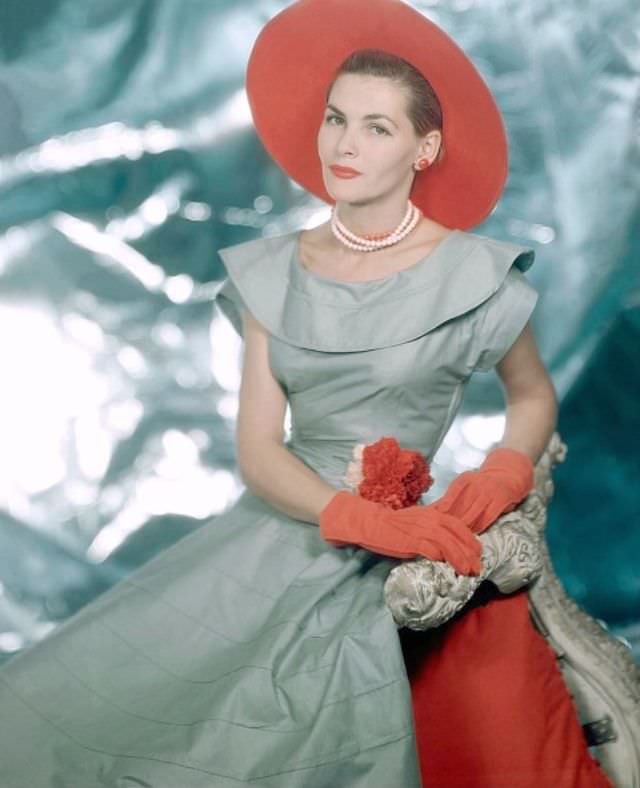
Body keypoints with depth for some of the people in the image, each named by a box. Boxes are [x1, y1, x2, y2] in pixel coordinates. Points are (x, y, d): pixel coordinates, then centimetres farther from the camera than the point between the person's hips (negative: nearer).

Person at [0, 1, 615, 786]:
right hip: (278, 531, 3)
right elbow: (258, 450, -2)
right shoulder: (274, 273, 4)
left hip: (396, 569, -3)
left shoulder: (471, 275, -5)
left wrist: (504, 471, -11)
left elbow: (534, 396, 12)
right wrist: (365, 517, -20)